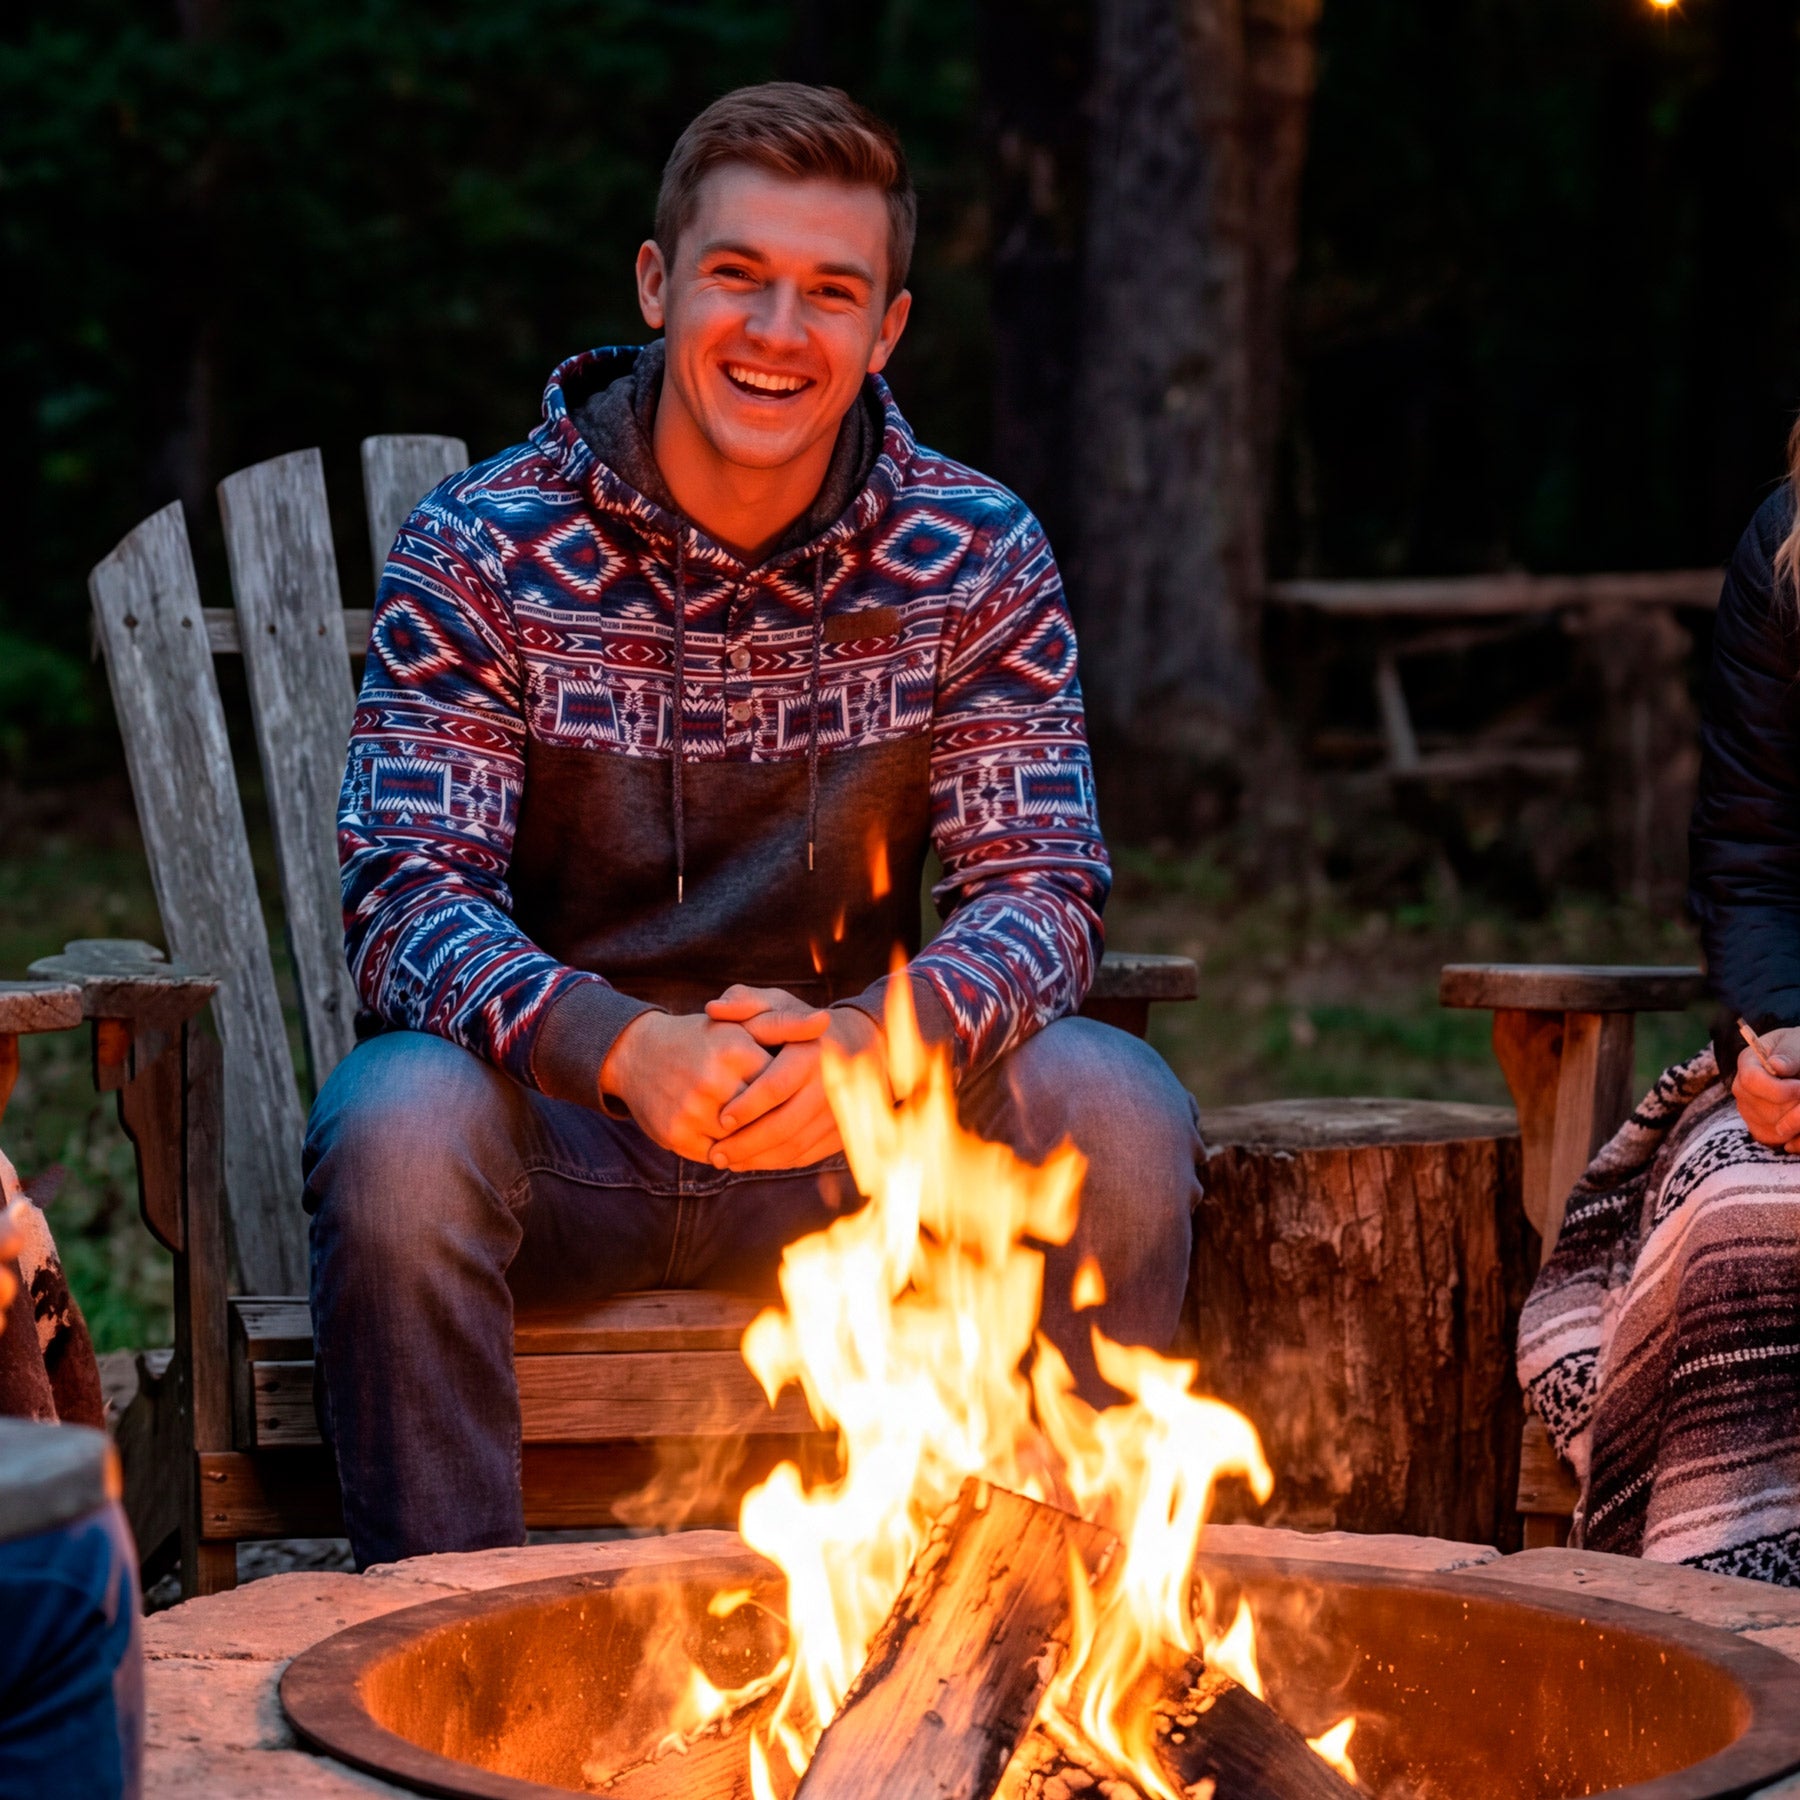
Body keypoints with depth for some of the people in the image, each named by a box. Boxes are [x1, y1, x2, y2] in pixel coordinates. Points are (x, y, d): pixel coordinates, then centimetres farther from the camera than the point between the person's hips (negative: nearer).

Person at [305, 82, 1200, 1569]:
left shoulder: (979, 563, -2)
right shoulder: (480, 552, -8)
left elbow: (1042, 888, -8)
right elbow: (407, 899, -15)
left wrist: (884, 1039, -32)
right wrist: (619, 1047, -36)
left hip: (846, 1139, 2)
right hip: (554, 1128, -1)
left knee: (1118, 1110, -23)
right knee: (400, 1124, -34)